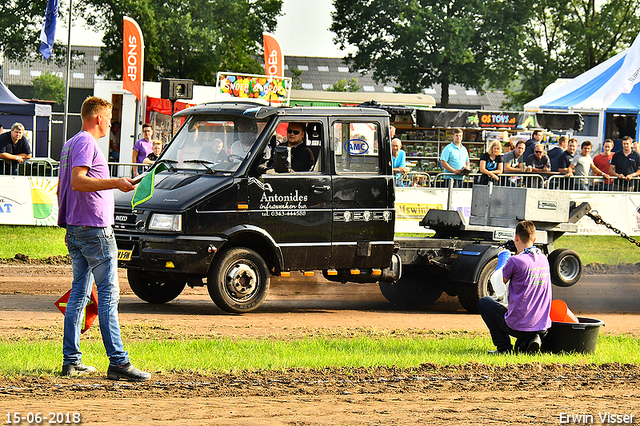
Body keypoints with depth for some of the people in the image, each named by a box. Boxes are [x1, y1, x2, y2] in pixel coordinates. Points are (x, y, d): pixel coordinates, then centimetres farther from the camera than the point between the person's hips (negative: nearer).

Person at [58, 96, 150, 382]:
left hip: (75, 230, 10)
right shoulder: (86, 143, -11)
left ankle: (71, 360, 11)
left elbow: (62, 188, 26)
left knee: (79, 292, 11)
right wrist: (116, 183, -29)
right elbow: (77, 181, -25)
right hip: (95, 230, -10)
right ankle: (118, 362, -13)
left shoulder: (70, 144, 20)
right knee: (108, 294, -10)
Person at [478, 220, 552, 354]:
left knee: (484, 302, 19)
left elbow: (503, 280, 3)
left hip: (518, 326, -5)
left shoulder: (515, 261, -15)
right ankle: (526, 343, 9)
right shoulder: (543, 259, 5)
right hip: (542, 327, 5)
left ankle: (503, 347, 9)